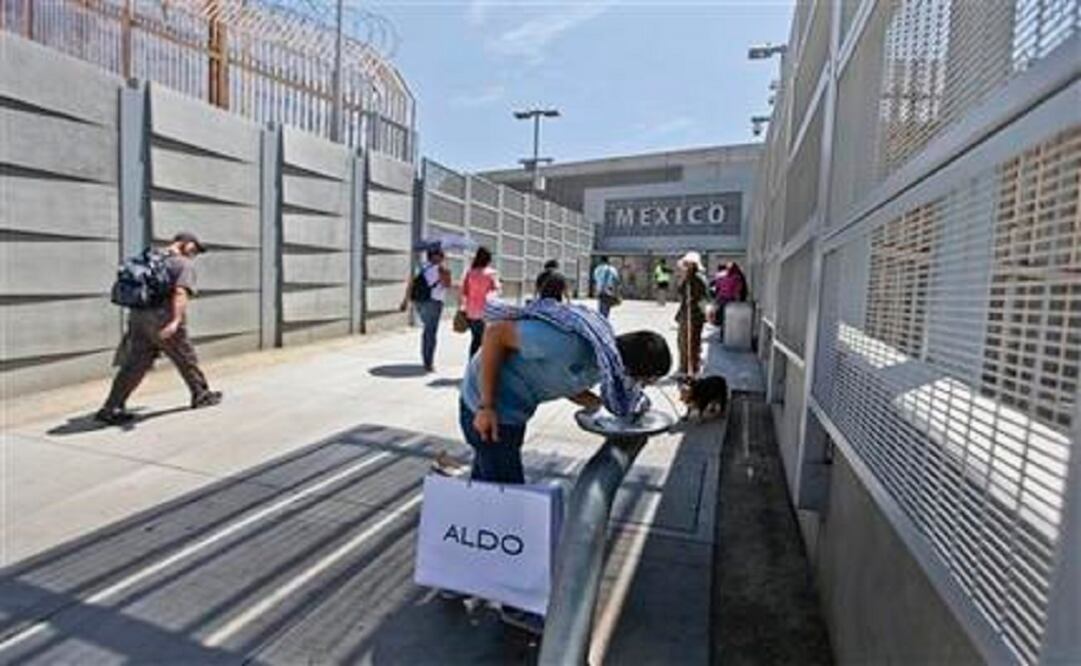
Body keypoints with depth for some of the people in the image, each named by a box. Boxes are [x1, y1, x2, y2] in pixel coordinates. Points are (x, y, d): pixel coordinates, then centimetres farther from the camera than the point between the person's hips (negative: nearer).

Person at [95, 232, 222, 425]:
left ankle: (111, 408, 4)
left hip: (138, 317, 7)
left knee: (135, 364, 7)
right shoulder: (185, 264, -4)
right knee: (186, 359, 11)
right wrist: (176, 321, -29)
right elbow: (180, 293, -19)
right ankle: (201, 395, 26)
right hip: (163, 320, -7)